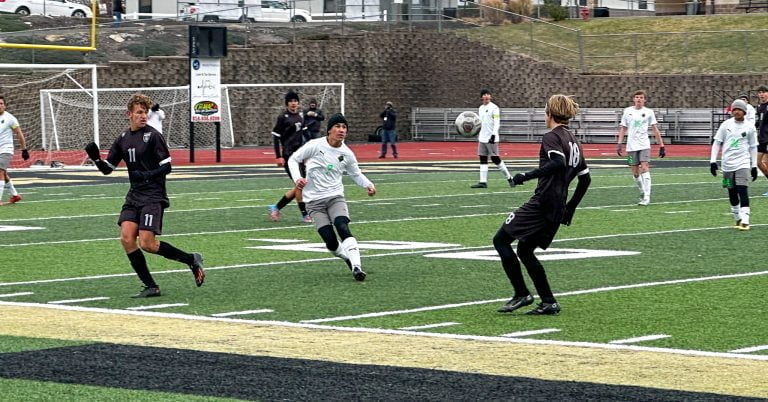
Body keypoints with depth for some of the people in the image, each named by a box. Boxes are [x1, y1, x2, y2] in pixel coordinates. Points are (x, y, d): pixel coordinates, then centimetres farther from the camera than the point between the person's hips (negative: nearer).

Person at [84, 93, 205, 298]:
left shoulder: (153, 136, -7)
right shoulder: (122, 139, 11)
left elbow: (167, 166, -9)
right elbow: (108, 168, 14)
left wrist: (146, 175, -23)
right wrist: (96, 159, -6)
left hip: (153, 196, -6)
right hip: (134, 196, 6)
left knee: (146, 244, -14)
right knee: (126, 238, -9)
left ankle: (192, 259, 6)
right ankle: (151, 286, -1)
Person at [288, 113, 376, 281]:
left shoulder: (347, 154, 1)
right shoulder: (315, 146, -9)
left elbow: (356, 174, 17)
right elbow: (293, 159, 2)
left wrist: (368, 185, -2)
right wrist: (297, 178, -15)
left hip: (335, 197, 2)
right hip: (314, 201, -2)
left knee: (343, 228, -26)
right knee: (331, 242, -12)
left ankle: (356, 267, -34)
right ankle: (349, 259, 17)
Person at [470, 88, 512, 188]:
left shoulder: (494, 108, -7)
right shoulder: (481, 108, 15)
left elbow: (497, 123, -13)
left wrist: (493, 135, -22)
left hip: (491, 138, -7)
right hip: (482, 138, 7)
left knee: (495, 159, -6)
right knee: (483, 160, 2)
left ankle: (509, 177, 6)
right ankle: (483, 182, 0)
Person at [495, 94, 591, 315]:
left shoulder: (551, 137, -9)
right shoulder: (574, 141, 18)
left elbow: (558, 163, -28)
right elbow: (585, 178, 20)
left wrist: (527, 176, -22)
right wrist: (570, 207, 24)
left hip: (542, 203, -9)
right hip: (558, 210, 9)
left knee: (501, 239, -1)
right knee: (524, 250, 18)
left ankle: (521, 294, -6)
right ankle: (548, 302, 12)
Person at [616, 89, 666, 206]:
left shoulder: (648, 112, 2)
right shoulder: (627, 111, 7)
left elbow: (655, 129, 5)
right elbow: (623, 128, 12)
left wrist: (661, 146, 3)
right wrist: (619, 144, 4)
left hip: (644, 145, -3)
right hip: (631, 146, 3)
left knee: (644, 168, -17)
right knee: (635, 172, 5)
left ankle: (646, 197, -19)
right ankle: (642, 193, 25)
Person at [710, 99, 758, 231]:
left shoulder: (749, 127, 2)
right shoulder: (726, 125, 3)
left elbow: (753, 147, 9)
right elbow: (717, 143, 6)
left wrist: (754, 166, 7)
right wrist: (713, 161, -2)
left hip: (743, 164, -2)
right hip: (727, 164, 2)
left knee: (743, 192, -14)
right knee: (732, 193, 9)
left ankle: (745, 221, -16)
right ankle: (738, 218, 24)